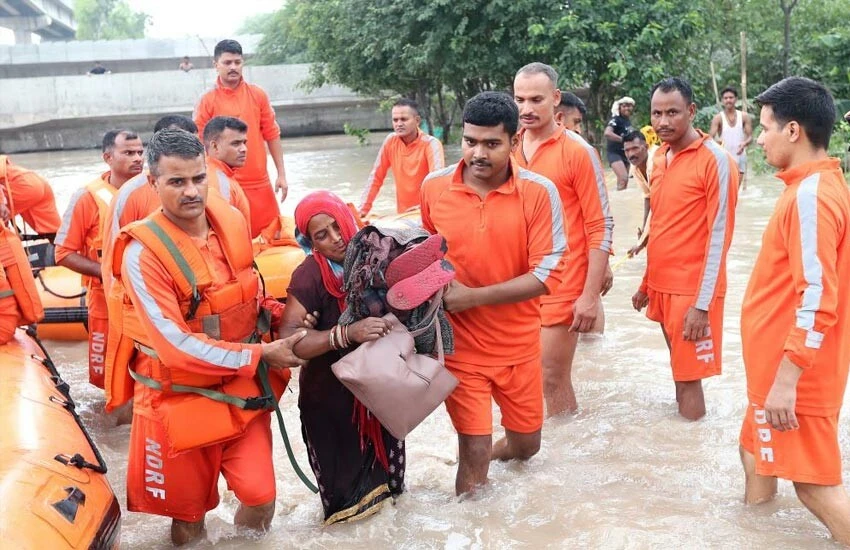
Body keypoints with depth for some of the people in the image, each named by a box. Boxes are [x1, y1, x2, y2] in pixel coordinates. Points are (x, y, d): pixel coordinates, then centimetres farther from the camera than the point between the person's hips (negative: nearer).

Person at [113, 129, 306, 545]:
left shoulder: (232, 222, -4)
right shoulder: (143, 253, -22)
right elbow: (177, 346, -24)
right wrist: (261, 355, -19)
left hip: (242, 387, 4)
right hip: (181, 396, -4)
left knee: (260, 497, -2)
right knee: (189, 512, 10)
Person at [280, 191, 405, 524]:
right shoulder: (309, 276, -21)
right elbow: (287, 340, -32)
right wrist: (348, 333, -40)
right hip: (329, 401, -4)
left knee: (387, 483, 23)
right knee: (346, 498, 6)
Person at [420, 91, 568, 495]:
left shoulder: (539, 193, -13)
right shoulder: (434, 187, -6)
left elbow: (547, 274, -15)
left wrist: (472, 297, -19)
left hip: (519, 346, 1)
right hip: (459, 344, -1)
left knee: (526, 445, 18)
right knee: (474, 451, -1)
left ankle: (490, 457, 50)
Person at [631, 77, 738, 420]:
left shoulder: (715, 160, -13)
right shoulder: (659, 157, 9)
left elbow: (719, 237, -15)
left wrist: (703, 304, -18)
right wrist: (647, 283, 17)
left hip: (692, 290, -7)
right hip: (661, 286, 7)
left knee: (689, 377, -1)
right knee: (679, 370, 16)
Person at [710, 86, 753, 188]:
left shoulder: (744, 117, 2)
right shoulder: (718, 118, -5)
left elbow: (750, 137, 1)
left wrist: (744, 143, -22)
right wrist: (717, 141, -36)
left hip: (739, 157, 3)